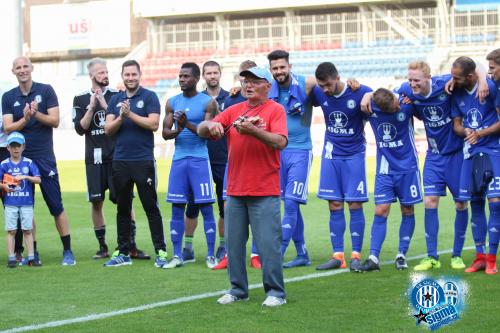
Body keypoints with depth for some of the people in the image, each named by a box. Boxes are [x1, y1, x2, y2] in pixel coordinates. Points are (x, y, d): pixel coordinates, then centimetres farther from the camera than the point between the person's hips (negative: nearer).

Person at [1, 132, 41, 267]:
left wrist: (25, 177, -18)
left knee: (28, 230, 4)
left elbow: (38, 180, -4)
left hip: (27, 202, 0)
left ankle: (31, 258, 6)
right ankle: (11, 258, 4)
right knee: (11, 231, 1)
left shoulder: (29, 163, 1)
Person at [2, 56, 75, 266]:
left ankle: (67, 251, 0)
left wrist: (37, 114, -20)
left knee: (56, 205, -4)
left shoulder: (45, 91, 2)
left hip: (44, 156, -3)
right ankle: (33, 252, 11)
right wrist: (25, 119, -18)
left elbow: (55, 121, -3)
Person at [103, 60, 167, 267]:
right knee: (122, 209, 9)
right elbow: (108, 129, 6)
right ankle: (123, 253, 15)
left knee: (151, 207, -3)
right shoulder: (115, 100, 13)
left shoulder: (149, 97, 0)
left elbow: (154, 124, -12)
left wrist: (130, 114, -15)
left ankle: (161, 252, -1)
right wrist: (120, 118, -12)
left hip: (143, 160, -4)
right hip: (120, 161, 5)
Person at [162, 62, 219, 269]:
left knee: (206, 207, -2)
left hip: (200, 159, -4)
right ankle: (177, 256, 9)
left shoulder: (207, 102, -1)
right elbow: (165, 133, 7)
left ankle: (210, 255, 4)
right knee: (177, 208, 3)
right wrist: (177, 131, -14)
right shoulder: (172, 103, 10)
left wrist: (187, 124, -21)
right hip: (179, 159, 4)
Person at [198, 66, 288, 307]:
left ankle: (275, 292, 3)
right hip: (235, 190, 5)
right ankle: (238, 289, 19)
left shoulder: (275, 110, -2)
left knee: (268, 243, -5)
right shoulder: (235, 110, 12)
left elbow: (280, 142, -16)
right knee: (233, 242, 8)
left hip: (264, 192, -5)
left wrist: (253, 130, -28)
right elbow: (201, 131, 8)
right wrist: (211, 125, -15)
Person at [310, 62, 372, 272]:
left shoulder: (360, 93, -15)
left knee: (355, 204, -4)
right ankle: (338, 255, 8)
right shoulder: (318, 94, -5)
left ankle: (356, 255, 2)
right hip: (331, 154, 3)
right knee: (334, 205, 3)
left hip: (354, 154, -3)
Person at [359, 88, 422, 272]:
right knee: (380, 211, -6)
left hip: (407, 167, -1)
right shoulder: (370, 107, -12)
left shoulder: (407, 105, -15)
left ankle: (401, 255, 15)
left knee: (407, 211, 4)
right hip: (384, 169, 1)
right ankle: (373, 258, -6)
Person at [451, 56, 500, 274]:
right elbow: (456, 124, 9)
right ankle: (480, 257, 14)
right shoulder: (457, 93, 4)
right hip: (471, 153, 5)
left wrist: (481, 133, -19)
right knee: (475, 204, 6)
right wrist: (465, 131, -13)